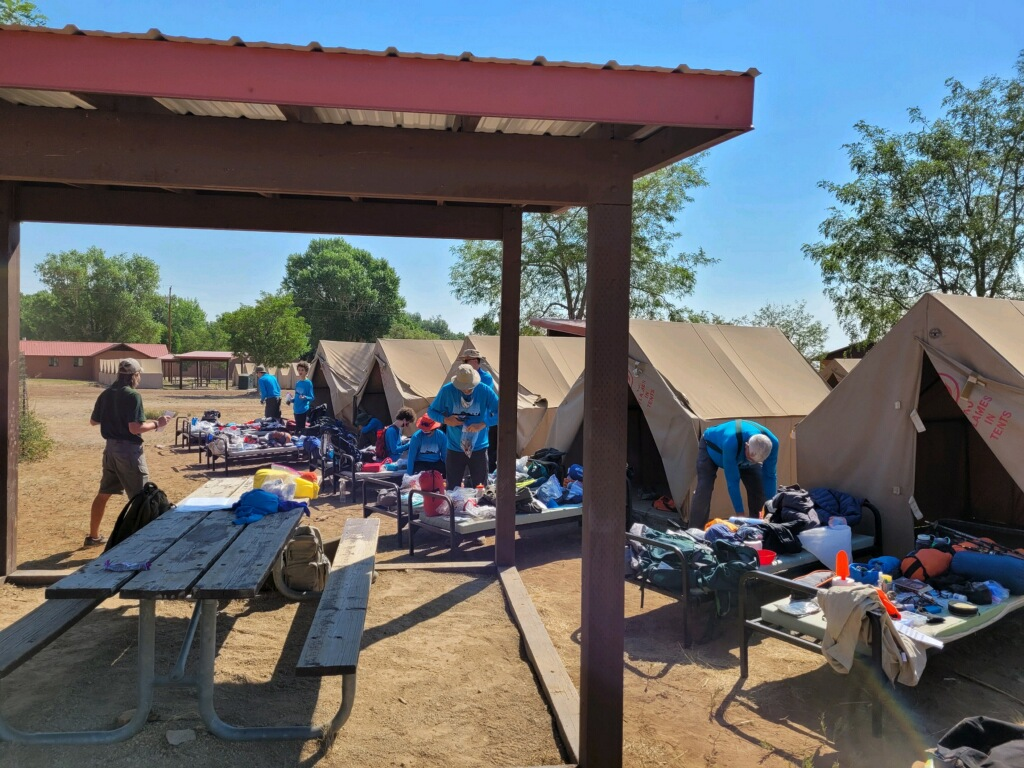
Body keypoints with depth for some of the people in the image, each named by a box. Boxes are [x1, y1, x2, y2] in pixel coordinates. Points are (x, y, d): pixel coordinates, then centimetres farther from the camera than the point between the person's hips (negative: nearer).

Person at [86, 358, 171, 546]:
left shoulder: (106, 394, 6)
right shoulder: (133, 395, -17)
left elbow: (93, 421, 17)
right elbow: (135, 429, -23)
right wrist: (157, 423, -10)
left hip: (111, 448, 8)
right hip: (128, 450, -8)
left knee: (104, 493, 18)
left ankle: (93, 536, 28)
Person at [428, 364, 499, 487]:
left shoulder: (485, 391, -9)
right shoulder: (447, 391, -7)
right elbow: (431, 411, 4)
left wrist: (483, 424, -21)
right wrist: (445, 420, -16)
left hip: (479, 448, 0)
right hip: (455, 449, 0)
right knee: (452, 490, 7)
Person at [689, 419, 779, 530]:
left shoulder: (772, 443, -34)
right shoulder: (730, 442, -48)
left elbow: (770, 476, -22)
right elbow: (732, 481, -41)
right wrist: (740, 514, -38)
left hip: (741, 457, 4)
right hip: (712, 448, -4)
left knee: (759, 489, -11)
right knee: (704, 489, -20)